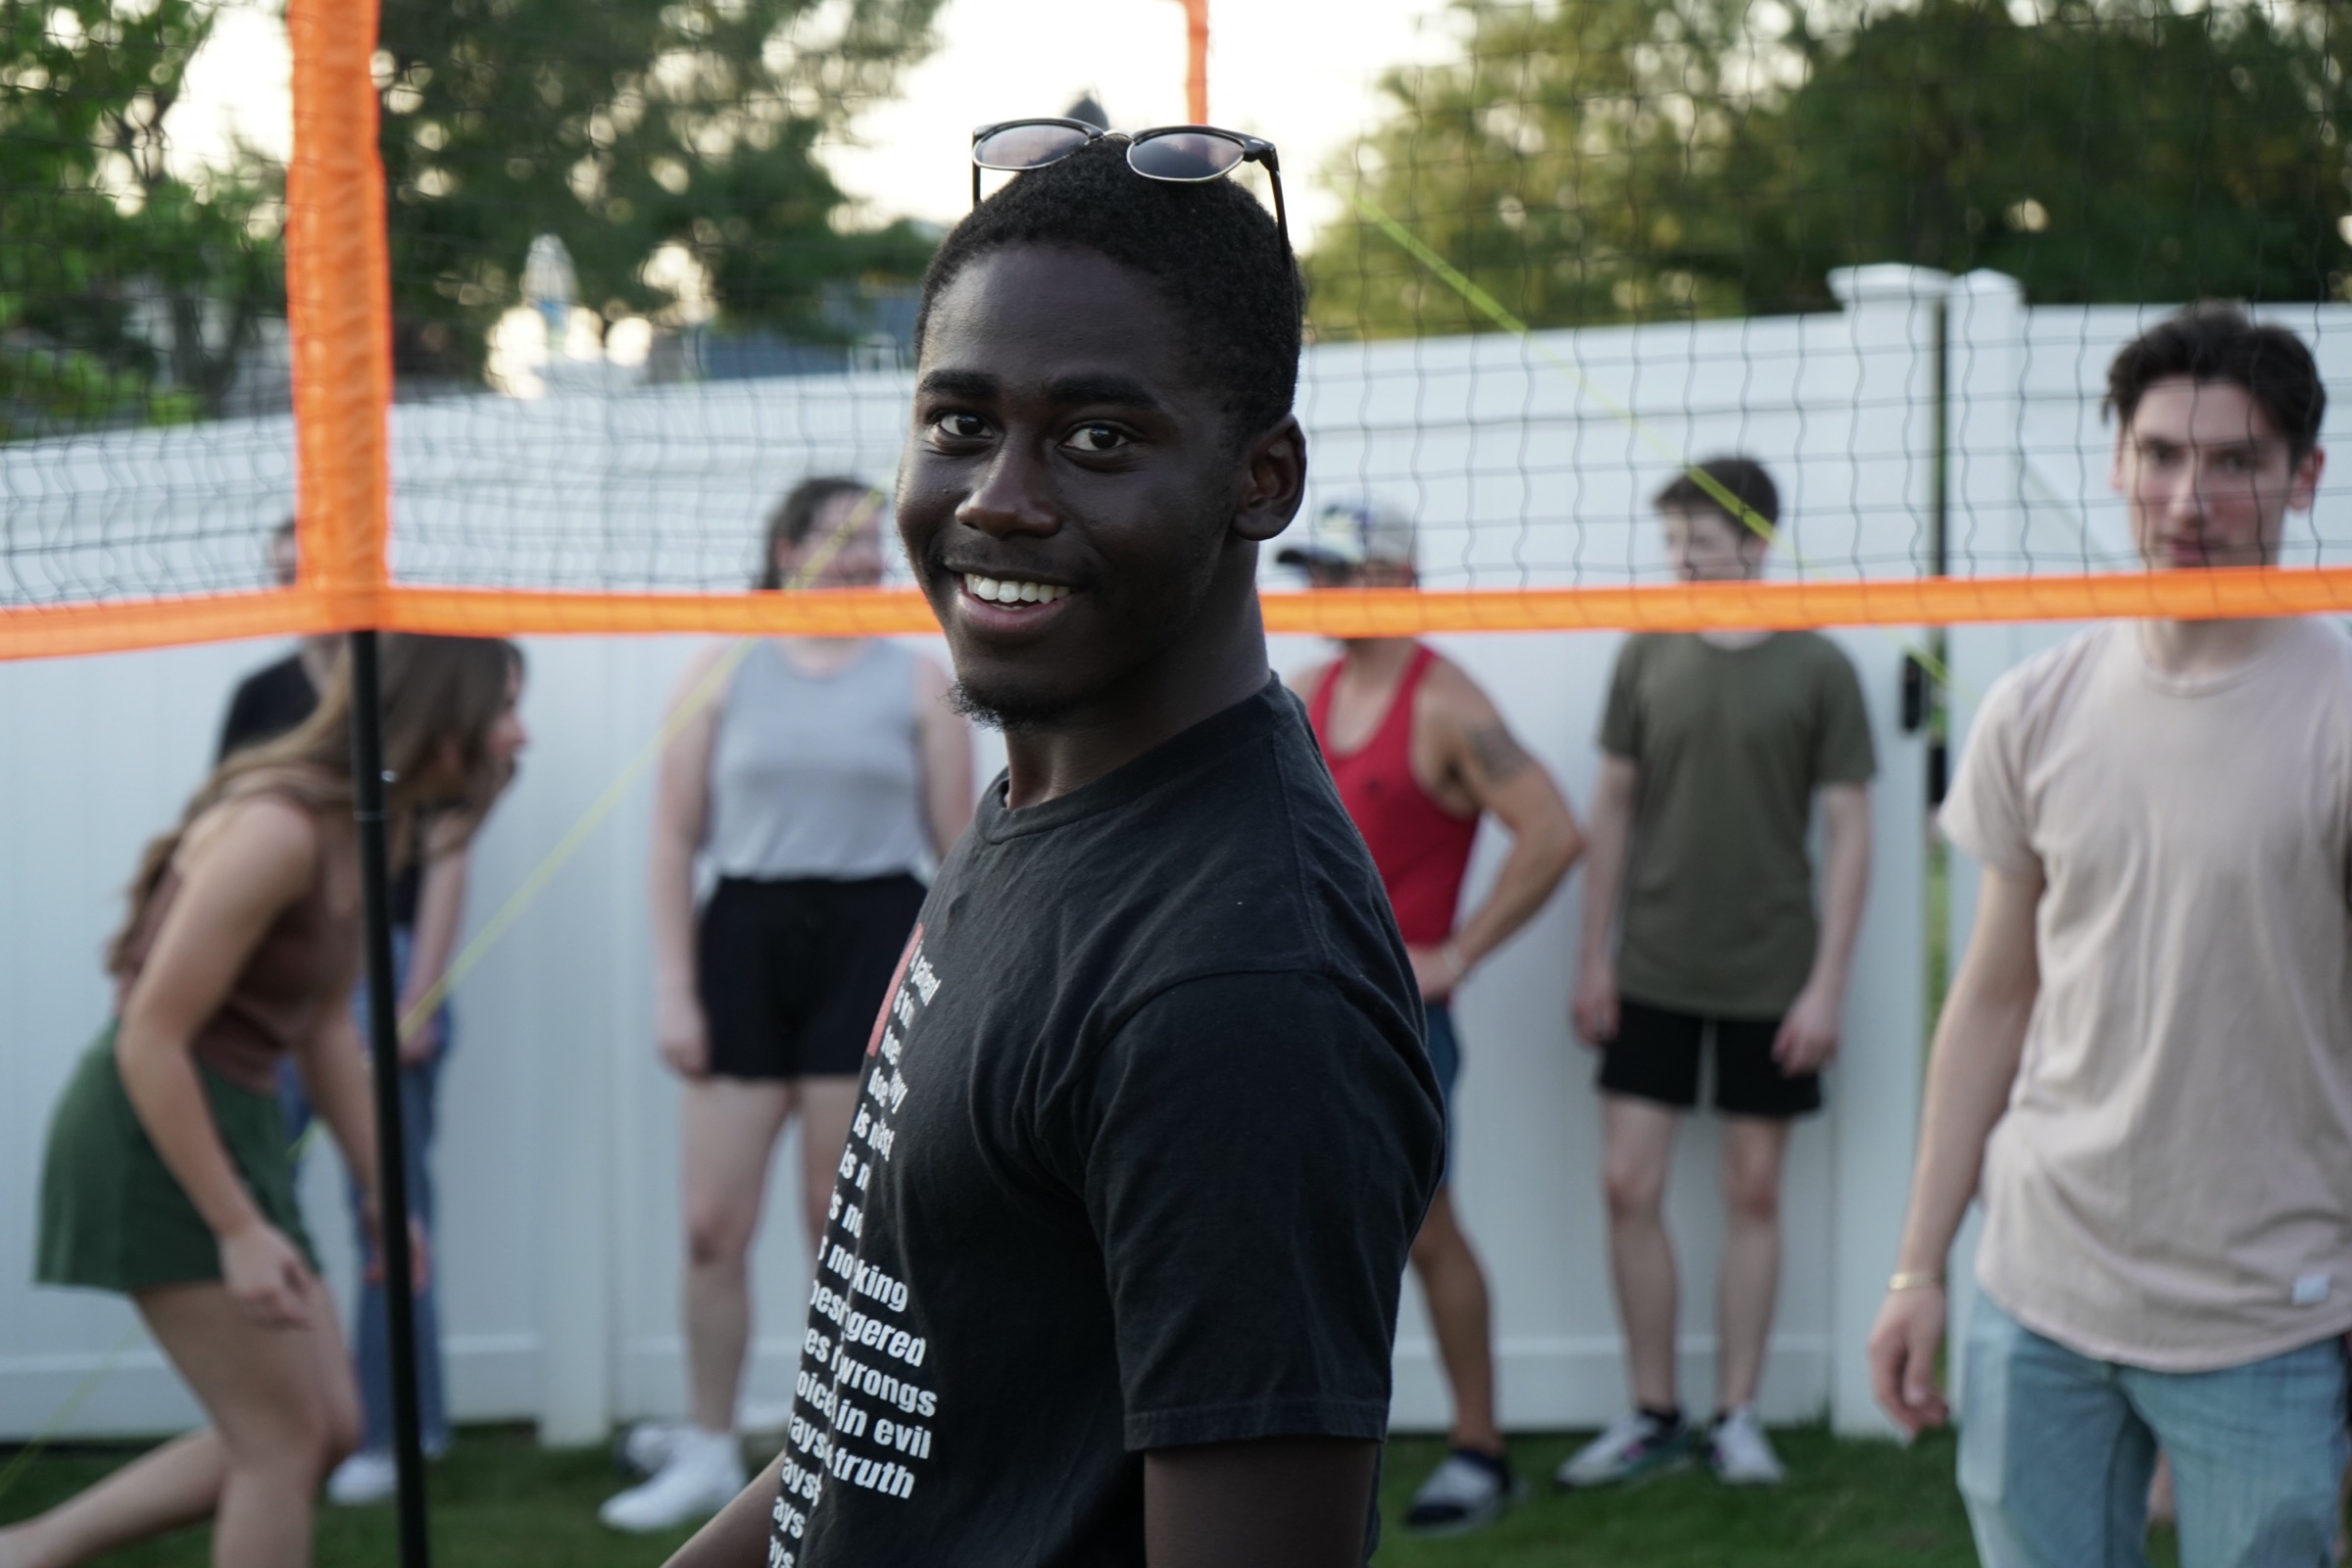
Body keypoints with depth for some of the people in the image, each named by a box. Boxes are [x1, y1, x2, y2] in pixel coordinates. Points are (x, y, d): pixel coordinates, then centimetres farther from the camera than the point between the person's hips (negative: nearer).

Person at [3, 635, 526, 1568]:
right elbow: (150, 1040, -23)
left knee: (329, 1428, 11)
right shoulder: (278, 829, -22)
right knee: (284, 1439, -4)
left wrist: (380, 1191, 14)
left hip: (234, 1129, 9)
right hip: (155, 1138, -9)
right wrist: (239, 1230, -22)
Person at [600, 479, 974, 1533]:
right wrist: (674, 989, -2)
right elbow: (676, 840, 5)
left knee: (841, 1215, 1)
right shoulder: (724, 675, 7)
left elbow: (960, 850, 7)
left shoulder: (915, 682, 7)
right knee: (712, 1221, 0)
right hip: (747, 934, 1)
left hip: (873, 941, -1)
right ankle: (706, 1453, 15)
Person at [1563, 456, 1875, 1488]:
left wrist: (1827, 983, -8)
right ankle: (1651, 1416, 12)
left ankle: (1735, 1415, 16)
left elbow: (1849, 832, -3)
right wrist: (1595, 957, 4)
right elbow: (1614, 808, 8)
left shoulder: (1817, 668, -5)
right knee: (1629, 1186, 0)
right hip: (1653, 975, 2)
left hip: (1768, 981, -2)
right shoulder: (1647, 656, 2)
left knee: (1753, 1192, 6)